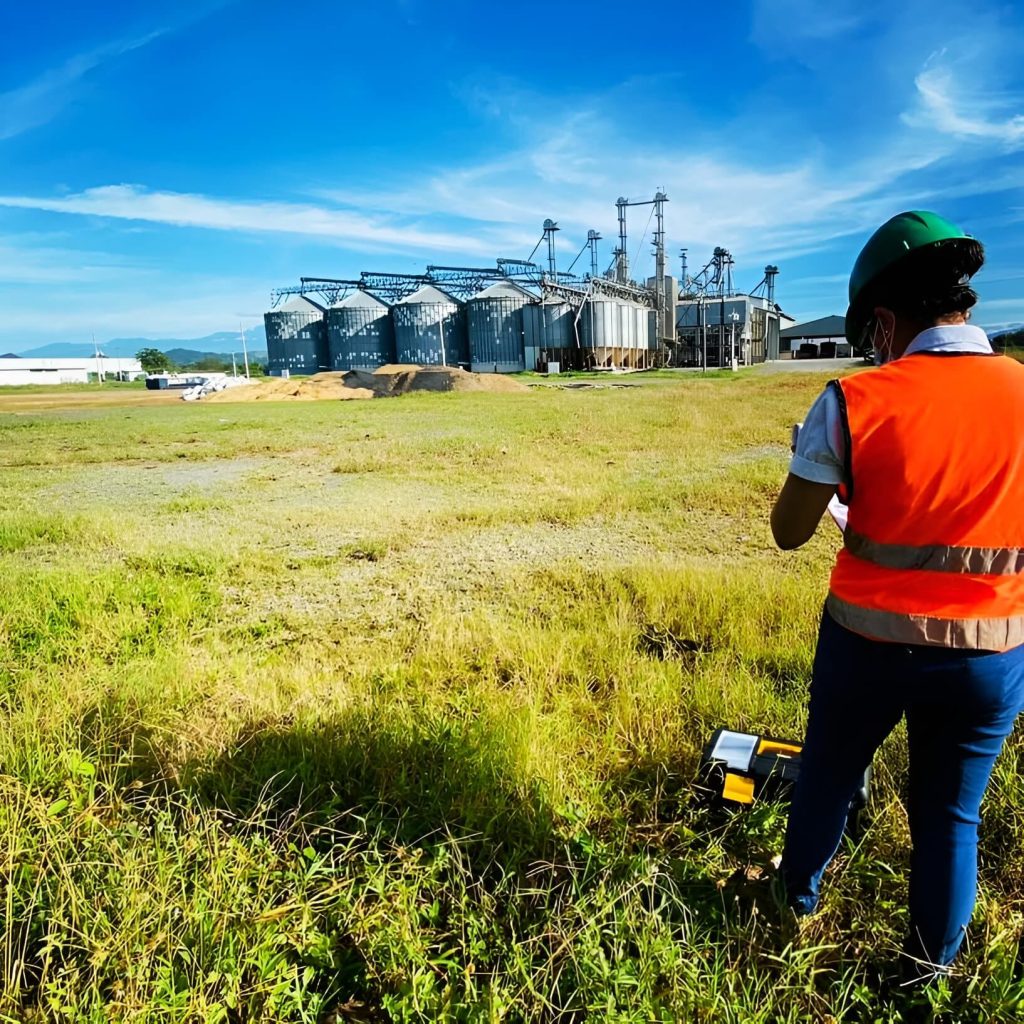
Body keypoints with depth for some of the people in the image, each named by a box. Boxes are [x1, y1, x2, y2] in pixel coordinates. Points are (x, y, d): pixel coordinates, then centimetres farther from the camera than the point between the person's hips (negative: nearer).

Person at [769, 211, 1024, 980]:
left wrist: (822, 468, 8)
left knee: (828, 775, 23)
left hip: (867, 640, -1)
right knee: (951, 813, 20)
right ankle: (932, 968, 40)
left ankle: (799, 893, 48)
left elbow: (789, 532, -9)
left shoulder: (851, 403, -16)